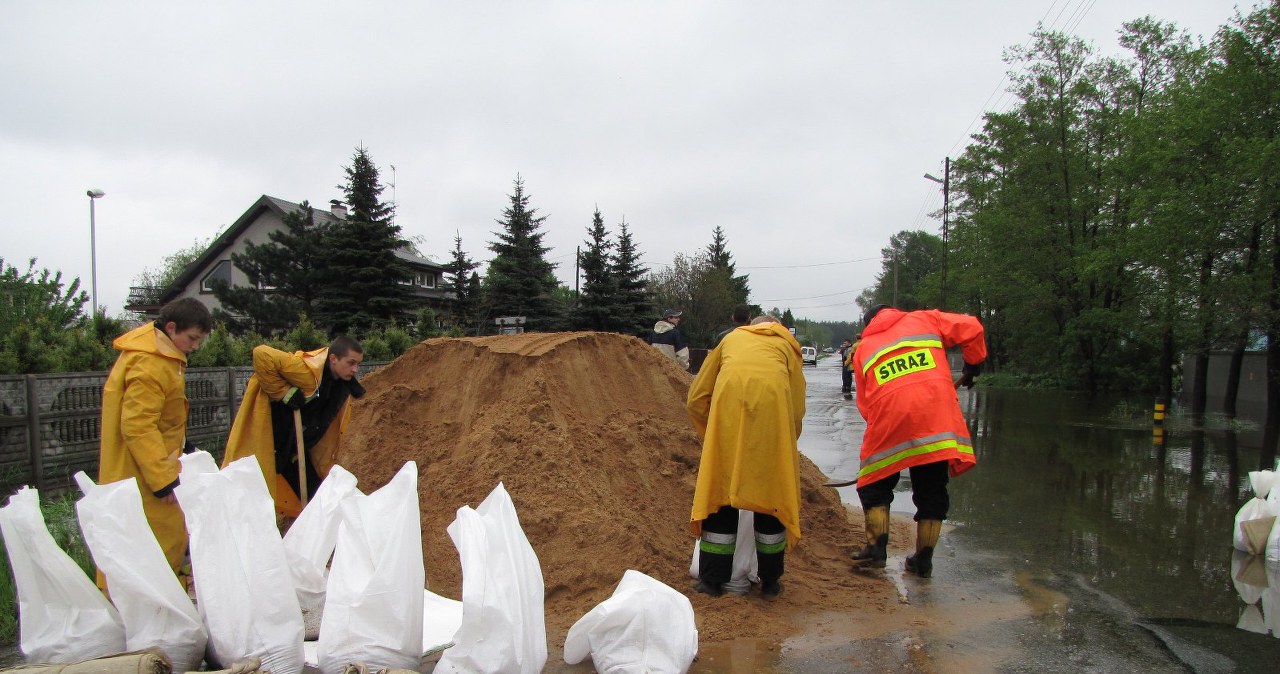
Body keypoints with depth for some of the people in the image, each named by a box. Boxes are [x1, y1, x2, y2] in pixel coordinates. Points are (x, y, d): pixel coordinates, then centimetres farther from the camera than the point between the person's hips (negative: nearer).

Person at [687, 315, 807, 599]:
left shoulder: (732, 338, 34)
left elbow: (696, 400, 25)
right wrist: (783, 446, 31)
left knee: (719, 489, 11)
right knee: (773, 492, 13)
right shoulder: (787, 344, 31)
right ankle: (770, 581, 22)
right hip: (773, 402, 0)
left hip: (728, 399, 1)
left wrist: (712, 435, 34)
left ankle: (711, 579, 18)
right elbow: (797, 409, 18)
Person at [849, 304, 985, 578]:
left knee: (875, 486, 17)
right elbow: (972, 329, 11)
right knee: (932, 492, 13)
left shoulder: (864, 348, 23)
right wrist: (973, 365, 25)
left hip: (889, 419, -1)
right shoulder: (924, 319, 22)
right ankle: (924, 560, 16)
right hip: (938, 420, 1)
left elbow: (864, 403, 20)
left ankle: (877, 548, 9)